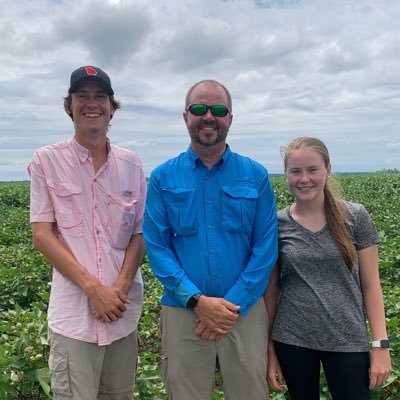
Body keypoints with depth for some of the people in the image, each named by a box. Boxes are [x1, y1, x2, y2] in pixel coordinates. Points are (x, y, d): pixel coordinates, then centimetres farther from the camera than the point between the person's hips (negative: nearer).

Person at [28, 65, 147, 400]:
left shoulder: (130, 164, 5)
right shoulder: (47, 160, -2)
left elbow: (140, 233, 6)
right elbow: (42, 235, -5)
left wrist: (120, 288, -9)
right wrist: (94, 288, -13)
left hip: (124, 308, 3)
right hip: (73, 313, -3)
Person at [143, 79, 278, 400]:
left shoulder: (256, 176, 2)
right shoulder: (162, 178, 1)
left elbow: (266, 248, -2)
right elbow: (156, 246, -3)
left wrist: (233, 304, -11)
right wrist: (197, 300, -14)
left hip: (245, 310, 1)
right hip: (184, 312, 0)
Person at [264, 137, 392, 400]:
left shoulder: (355, 217, -5)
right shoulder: (277, 225, -4)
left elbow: (371, 285, -2)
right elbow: (270, 290, 1)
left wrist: (381, 344, -5)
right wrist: (268, 348, 3)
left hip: (348, 341, -1)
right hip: (292, 341, 1)